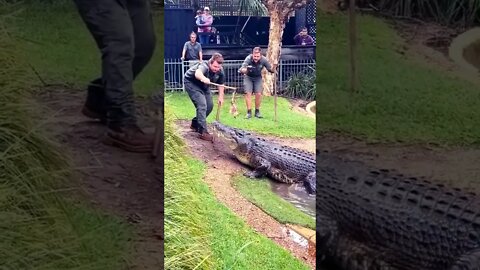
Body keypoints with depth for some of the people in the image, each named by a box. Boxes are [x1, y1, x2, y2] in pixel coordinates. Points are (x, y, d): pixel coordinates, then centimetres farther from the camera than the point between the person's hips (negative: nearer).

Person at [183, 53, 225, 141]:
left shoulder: (220, 71, -17)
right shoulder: (204, 66, -37)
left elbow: (221, 84, 2)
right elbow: (197, 73, -62)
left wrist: (220, 96, 0)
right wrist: (203, 78, -82)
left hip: (203, 85, 8)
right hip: (191, 83, -8)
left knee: (209, 106, 8)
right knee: (202, 105, -21)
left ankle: (195, 124, 29)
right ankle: (203, 132, -20)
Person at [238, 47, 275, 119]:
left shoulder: (264, 60, -24)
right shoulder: (248, 59, -30)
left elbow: (271, 70, -16)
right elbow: (242, 70, -41)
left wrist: (273, 67, -38)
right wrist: (246, 69, -63)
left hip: (258, 77, 1)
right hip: (248, 77, -1)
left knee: (258, 94, -8)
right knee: (248, 93, -10)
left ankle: (257, 112, 7)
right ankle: (249, 112, -2)